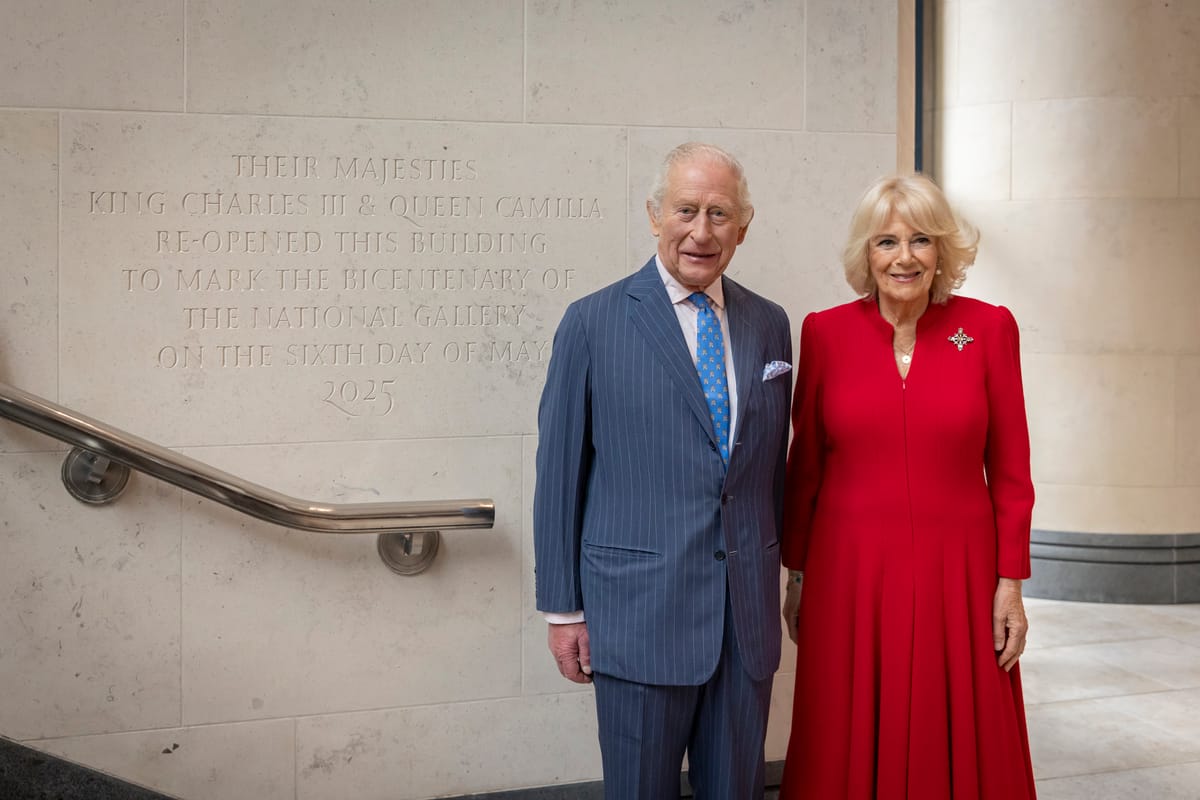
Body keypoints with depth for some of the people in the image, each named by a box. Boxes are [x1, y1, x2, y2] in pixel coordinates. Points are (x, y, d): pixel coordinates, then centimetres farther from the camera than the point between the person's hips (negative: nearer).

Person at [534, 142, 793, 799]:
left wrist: (773, 581, 13)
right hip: (640, 614, -4)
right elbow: (559, 474, -2)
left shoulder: (770, 325, 8)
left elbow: (773, 463, 14)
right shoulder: (593, 323, -4)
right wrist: (563, 608, -3)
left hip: (748, 615, 4)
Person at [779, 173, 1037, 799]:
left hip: (957, 573, 0)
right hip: (850, 573, 0)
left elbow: (1010, 469, 1)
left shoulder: (988, 328, -1)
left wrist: (1010, 584, -2)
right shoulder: (824, 332, 0)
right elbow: (804, 465, 6)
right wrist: (796, 574, 6)